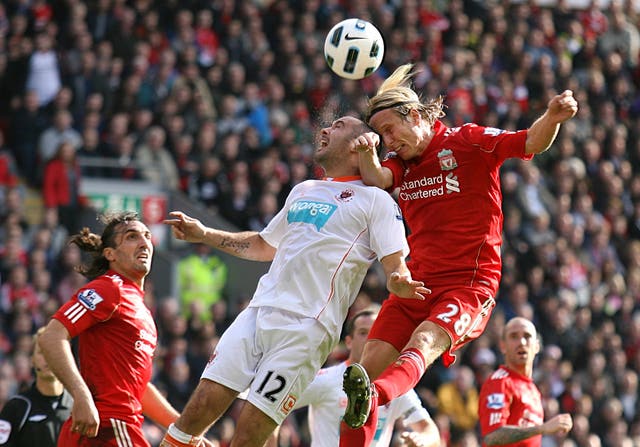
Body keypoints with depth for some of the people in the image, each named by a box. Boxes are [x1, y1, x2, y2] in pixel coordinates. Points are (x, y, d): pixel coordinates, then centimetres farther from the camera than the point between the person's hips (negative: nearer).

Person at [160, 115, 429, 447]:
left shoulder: (375, 200, 4)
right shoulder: (302, 191, 25)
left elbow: (396, 266, -4)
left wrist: (400, 283, -28)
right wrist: (203, 234, 32)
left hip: (306, 327, -6)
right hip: (259, 311, 6)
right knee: (196, 414, -8)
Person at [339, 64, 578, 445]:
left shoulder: (467, 141, 1)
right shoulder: (401, 161, 17)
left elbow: (531, 143, -9)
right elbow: (376, 180, -5)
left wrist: (553, 118, -29)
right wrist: (366, 152, -25)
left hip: (471, 283, -6)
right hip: (418, 282, 6)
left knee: (424, 342, -32)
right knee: (372, 361, -7)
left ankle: (374, 397, -62)